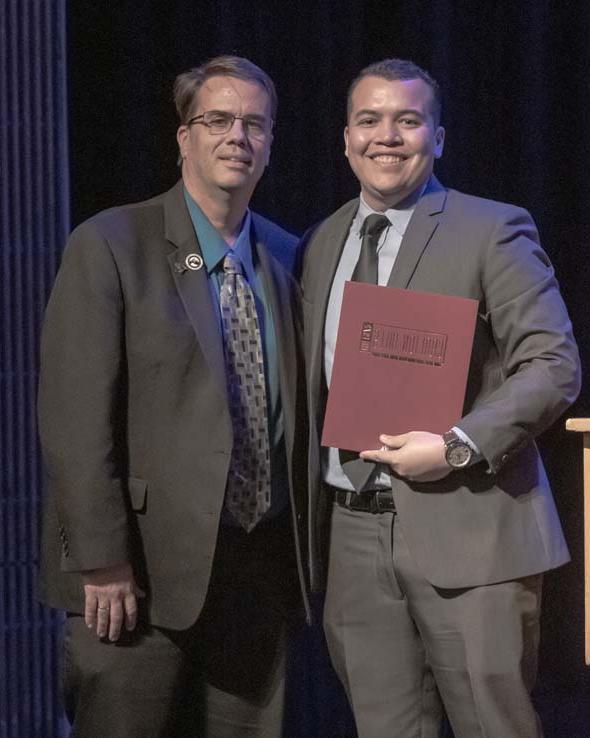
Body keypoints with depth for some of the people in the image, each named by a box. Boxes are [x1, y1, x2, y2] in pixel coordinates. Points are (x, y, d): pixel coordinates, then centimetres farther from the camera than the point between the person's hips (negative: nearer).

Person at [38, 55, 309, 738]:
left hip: (261, 571, 5)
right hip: (145, 574, -5)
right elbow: (74, 418, -12)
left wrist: (303, 547, 12)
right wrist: (101, 561, -16)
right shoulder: (110, 245, -6)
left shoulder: (285, 258, 12)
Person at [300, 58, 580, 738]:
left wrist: (459, 446, -19)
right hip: (350, 535, 5)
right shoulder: (320, 246, 14)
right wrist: (309, 519, 9)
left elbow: (554, 366, -7)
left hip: (464, 530, -4)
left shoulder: (492, 230, -2)